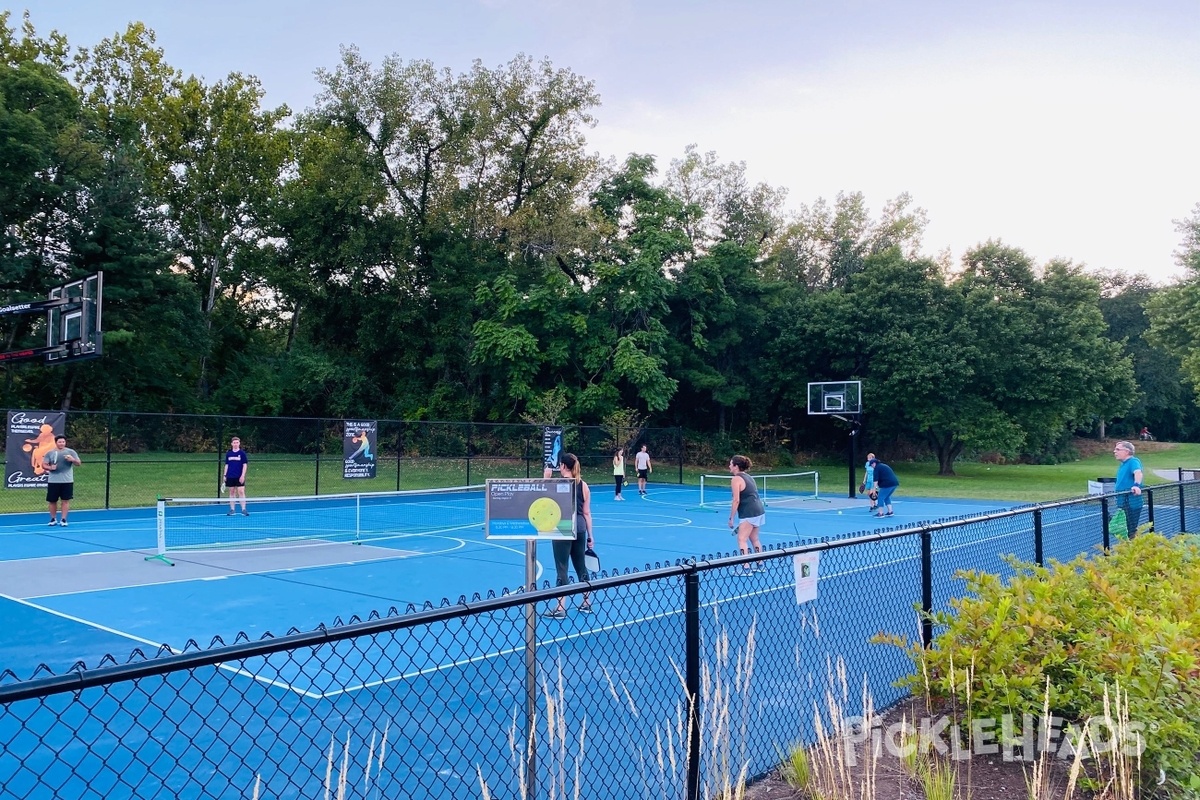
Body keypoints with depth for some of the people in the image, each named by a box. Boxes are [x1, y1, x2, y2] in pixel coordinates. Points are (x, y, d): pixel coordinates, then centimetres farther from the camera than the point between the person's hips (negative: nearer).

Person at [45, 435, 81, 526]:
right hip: (53, 481, 1)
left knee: (65, 500, -2)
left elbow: (79, 463, 2)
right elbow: (44, 464, 6)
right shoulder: (50, 453, 6)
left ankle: (64, 520, 4)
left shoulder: (71, 452, 4)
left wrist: (73, 460, -20)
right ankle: (53, 519, 19)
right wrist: (50, 468, -15)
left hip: (67, 481, -1)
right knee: (52, 501, 6)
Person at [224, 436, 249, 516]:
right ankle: (232, 509, 12)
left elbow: (245, 465, -3)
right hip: (230, 477, 3)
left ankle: (243, 509, -7)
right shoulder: (228, 454, 8)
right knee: (232, 492, 7)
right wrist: (225, 475, 7)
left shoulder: (242, 453, -2)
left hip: (239, 477, -3)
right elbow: (226, 465, 13)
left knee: (241, 492, -7)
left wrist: (243, 475, -11)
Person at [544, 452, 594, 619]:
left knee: (562, 567, -1)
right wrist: (590, 536, 12)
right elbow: (587, 513, 7)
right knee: (581, 566, 16)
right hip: (580, 528, 5)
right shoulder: (584, 485, 4)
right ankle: (587, 603, 25)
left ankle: (560, 608, 1)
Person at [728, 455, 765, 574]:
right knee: (754, 539, 19)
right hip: (759, 511, 9)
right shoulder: (748, 477, 15)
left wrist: (731, 518, -11)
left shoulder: (736, 479, -11)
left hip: (749, 514, -9)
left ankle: (746, 568, -10)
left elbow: (736, 501, -15)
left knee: (742, 539, -6)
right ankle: (760, 565, 26)